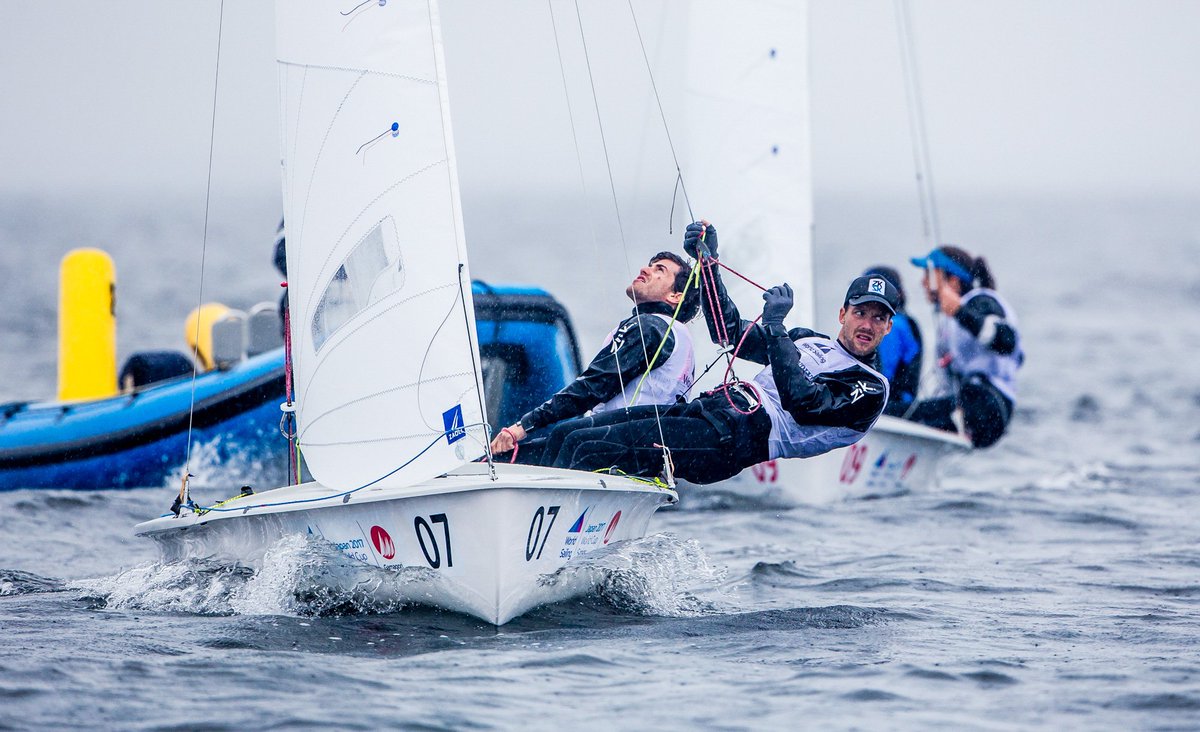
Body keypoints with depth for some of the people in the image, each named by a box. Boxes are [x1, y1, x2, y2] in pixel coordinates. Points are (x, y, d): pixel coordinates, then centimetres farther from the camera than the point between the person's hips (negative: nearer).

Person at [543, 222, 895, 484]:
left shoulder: (872, 388, 1)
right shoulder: (808, 341, 27)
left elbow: (802, 404, -16)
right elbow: (729, 331, 27)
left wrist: (775, 327, -16)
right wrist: (708, 263, 16)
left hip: (732, 441, -9)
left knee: (588, 451, -22)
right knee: (570, 435, -1)